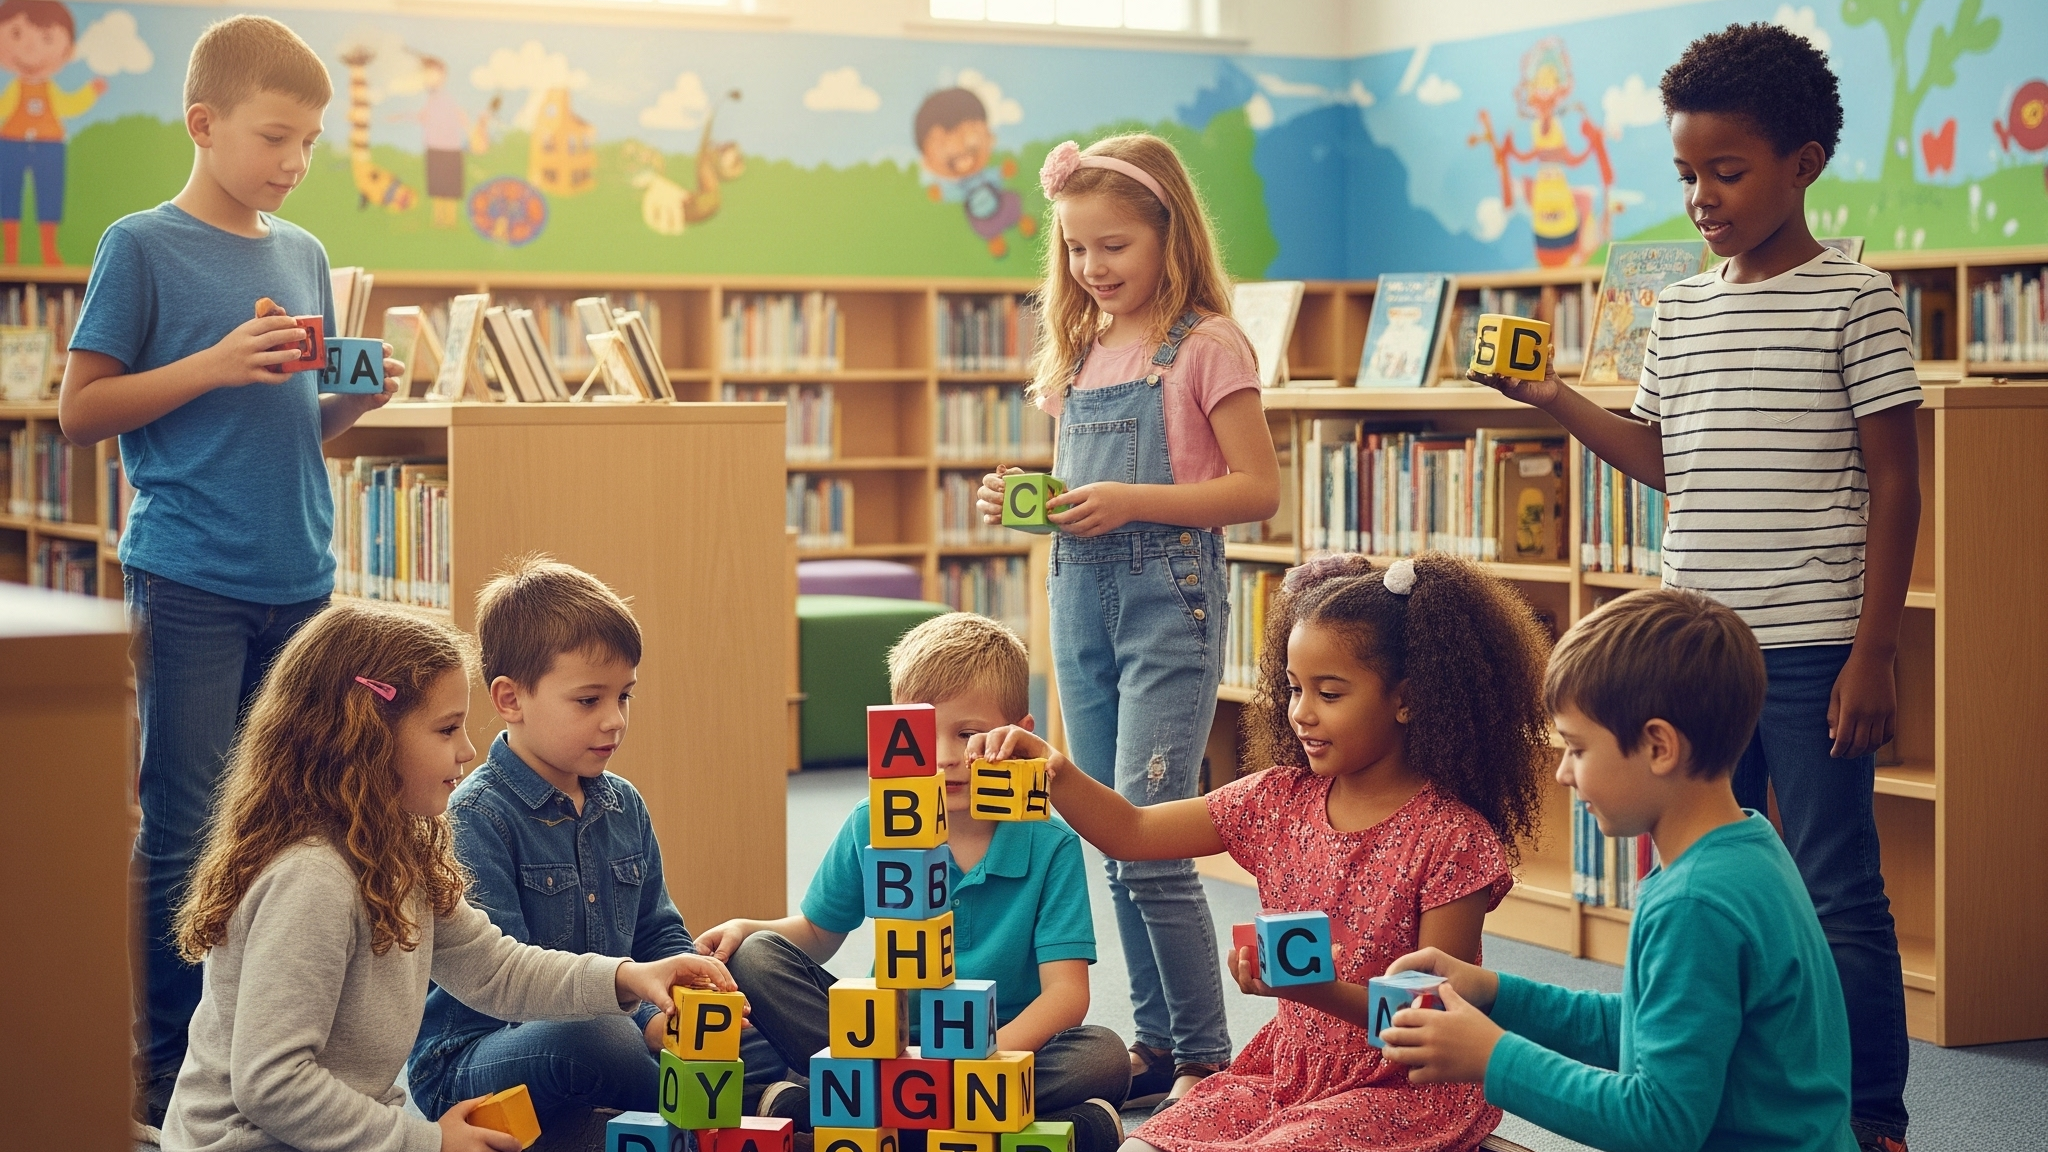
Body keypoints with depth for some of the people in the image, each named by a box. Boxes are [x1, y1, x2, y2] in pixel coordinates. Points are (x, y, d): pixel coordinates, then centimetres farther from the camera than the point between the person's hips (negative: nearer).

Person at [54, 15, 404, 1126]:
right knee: (182, 831, -3)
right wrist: (214, 365, -15)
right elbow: (81, 411, -6)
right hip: (190, 584, -6)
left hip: (298, 578, 6)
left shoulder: (303, 254, 14)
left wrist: (357, 396, 0)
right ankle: (165, 1066, 5)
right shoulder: (142, 248, -4)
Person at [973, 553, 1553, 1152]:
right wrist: (1056, 773, -15)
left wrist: (1317, 989, -30)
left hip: (1403, 1093, -5)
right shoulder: (1281, 803, 4)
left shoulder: (1453, 838, -13)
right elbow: (1131, 834, 4)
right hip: (1285, 1073, 6)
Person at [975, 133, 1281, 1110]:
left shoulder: (1205, 346, -6)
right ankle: (1154, 1041, 20)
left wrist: (1132, 502, -20)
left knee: (1149, 844, -11)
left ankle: (1206, 1058, 0)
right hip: (1082, 598, 7)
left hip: (1170, 598, -7)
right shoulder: (1079, 351, 14)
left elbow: (1258, 488, -11)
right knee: (1112, 846, 10)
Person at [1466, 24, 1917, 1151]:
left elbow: (1894, 486, -6)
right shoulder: (1682, 310, 11)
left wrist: (1872, 653, -11)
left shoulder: (1855, 299, -5)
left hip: (1811, 649, -6)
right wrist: (1555, 400, 4)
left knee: (1836, 892, -1)